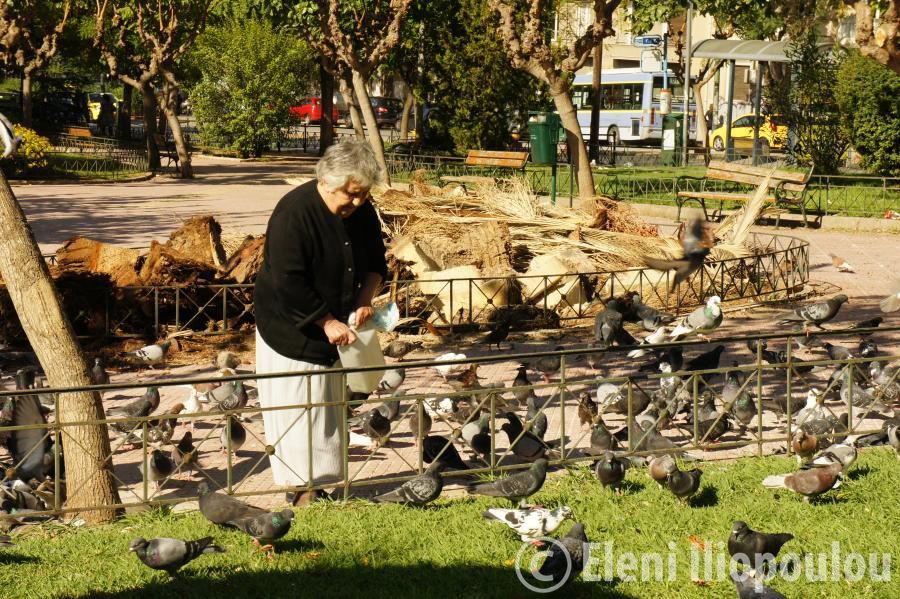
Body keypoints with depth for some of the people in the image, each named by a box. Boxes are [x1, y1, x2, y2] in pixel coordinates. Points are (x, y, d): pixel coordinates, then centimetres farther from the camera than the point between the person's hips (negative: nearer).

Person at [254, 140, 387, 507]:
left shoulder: (362, 211, -1)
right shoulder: (295, 211, -23)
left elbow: (375, 262, 11)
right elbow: (288, 282, -25)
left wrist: (365, 298, -8)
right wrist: (327, 322, -24)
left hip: (335, 331, 7)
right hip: (291, 332, -7)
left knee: (331, 413, 11)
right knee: (297, 411, -4)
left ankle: (323, 483, 19)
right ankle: (300, 489, 4)